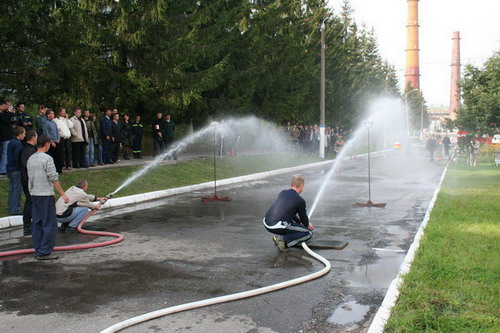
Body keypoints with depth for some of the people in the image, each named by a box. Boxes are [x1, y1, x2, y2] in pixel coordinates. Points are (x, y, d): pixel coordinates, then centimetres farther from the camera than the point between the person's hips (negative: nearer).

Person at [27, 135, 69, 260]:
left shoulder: (31, 159, 12)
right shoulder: (47, 158, -13)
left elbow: (30, 178, 16)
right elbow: (54, 179, -16)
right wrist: (62, 194, -13)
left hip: (34, 194, 8)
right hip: (46, 194, -8)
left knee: (37, 223, 11)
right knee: (50, 224, -3)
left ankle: (38, 250, 16)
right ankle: (44, 252, -5)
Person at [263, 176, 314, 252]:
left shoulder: (282, 192, 18)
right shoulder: (300, 200, -2)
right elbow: (304, 219, 13)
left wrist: (300, 223, 44)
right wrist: (308, 225, 37)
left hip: (266, 224, 7)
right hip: (278, 227, -7)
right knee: (309, 233, 7)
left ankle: (280, 237, 16)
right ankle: (284, 240, -10)